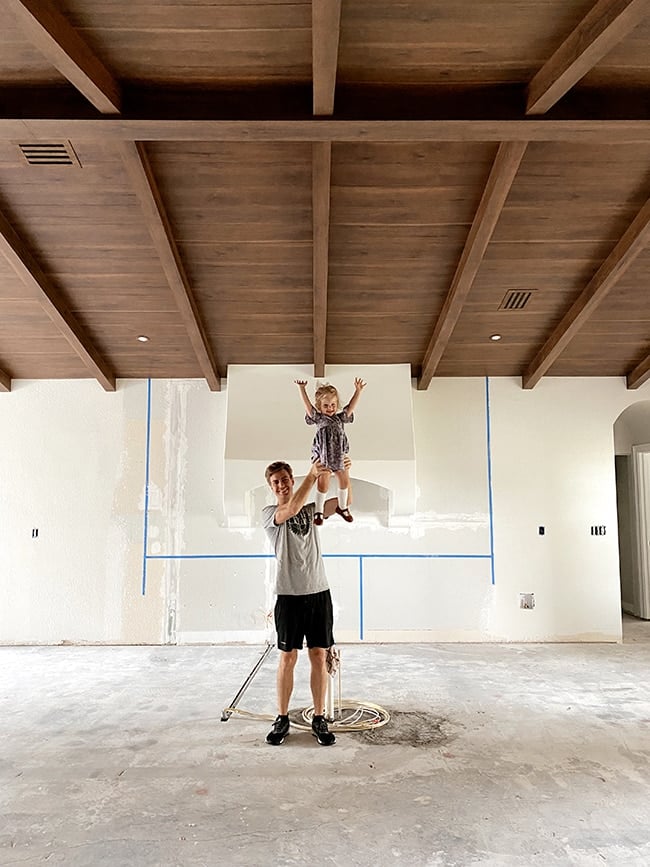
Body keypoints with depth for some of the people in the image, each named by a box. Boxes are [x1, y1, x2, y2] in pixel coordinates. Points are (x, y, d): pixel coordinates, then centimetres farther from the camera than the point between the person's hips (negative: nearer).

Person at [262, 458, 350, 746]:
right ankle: (282, 719, 19)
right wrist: (312, 475, -30)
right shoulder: (269, 514, 0)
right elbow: (291, 510, -22)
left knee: (319, 657, 6)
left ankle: (319, 719, 16)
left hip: (319, 592, 3)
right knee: (288, 657, 5)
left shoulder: (311, 510, 13)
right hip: (289, 594, -3)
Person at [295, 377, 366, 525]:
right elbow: (307, 404, -14)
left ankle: (342, 507, 36)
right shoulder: (318, 418, -5)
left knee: (344, 481, 14)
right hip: (323, 456, -4)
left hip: (339, 455, 4)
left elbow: (351, 406, -3)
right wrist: (302, 389, -24)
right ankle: (319, 511, 16)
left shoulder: (340, 418, 4)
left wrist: (358, 391, -12)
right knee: (323, 484, -1)